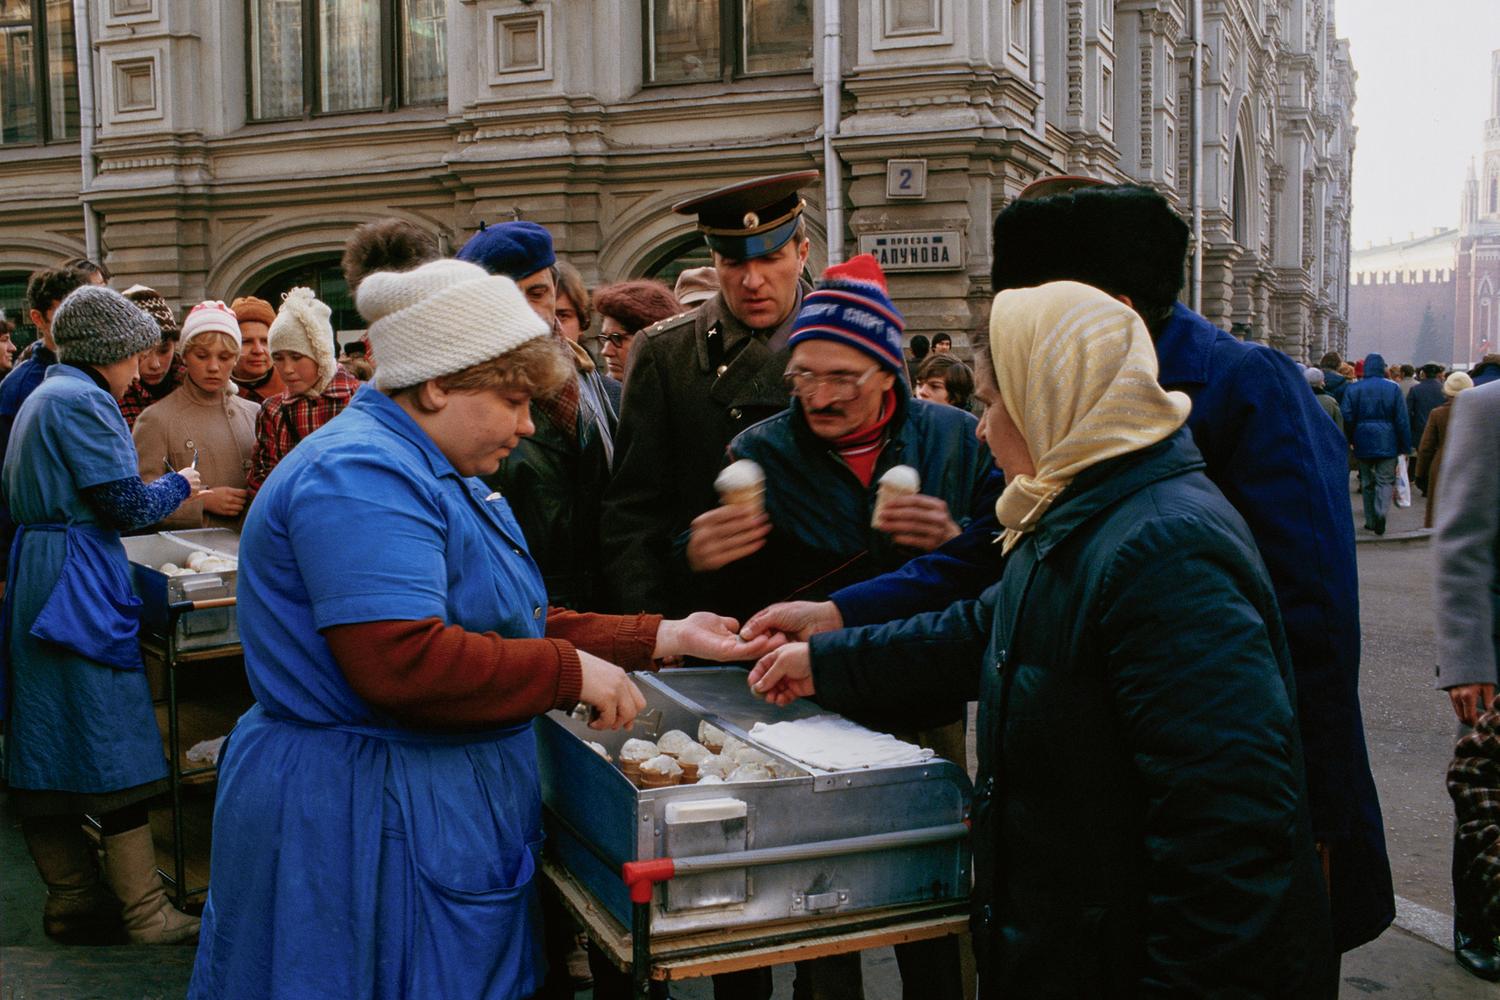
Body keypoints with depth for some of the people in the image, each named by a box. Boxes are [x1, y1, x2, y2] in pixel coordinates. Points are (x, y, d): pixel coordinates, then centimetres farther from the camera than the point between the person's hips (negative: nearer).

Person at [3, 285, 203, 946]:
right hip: (80, 585, -10)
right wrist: (179, 486, 3)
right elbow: (129, 505, -17)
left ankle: (73, 902, 21)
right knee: (115, 748, -4)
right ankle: (146, 914, 3)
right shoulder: (81, 401, -13)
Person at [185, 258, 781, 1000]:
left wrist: (661, 639, 9)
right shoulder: (361, 475, -20)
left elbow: (505, 627, 15)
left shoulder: (434, 476, 15)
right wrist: (571, 671, -19)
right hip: (363, 821, -10)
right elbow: (404, 665, -30)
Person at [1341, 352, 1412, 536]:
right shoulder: (1393, 388, -3)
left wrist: (1349, 441, 8)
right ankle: (1381, 512, -22)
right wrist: (1405, 446, 3)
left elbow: (1346, 418, -4)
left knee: (1367, 482, 12)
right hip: (1387, 443, -1)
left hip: (1363, 444, 1)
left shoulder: (1353, 389, -2)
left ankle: (1371, 520, 15)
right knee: (1385, 480, 2)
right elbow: (1402, 420, -2)